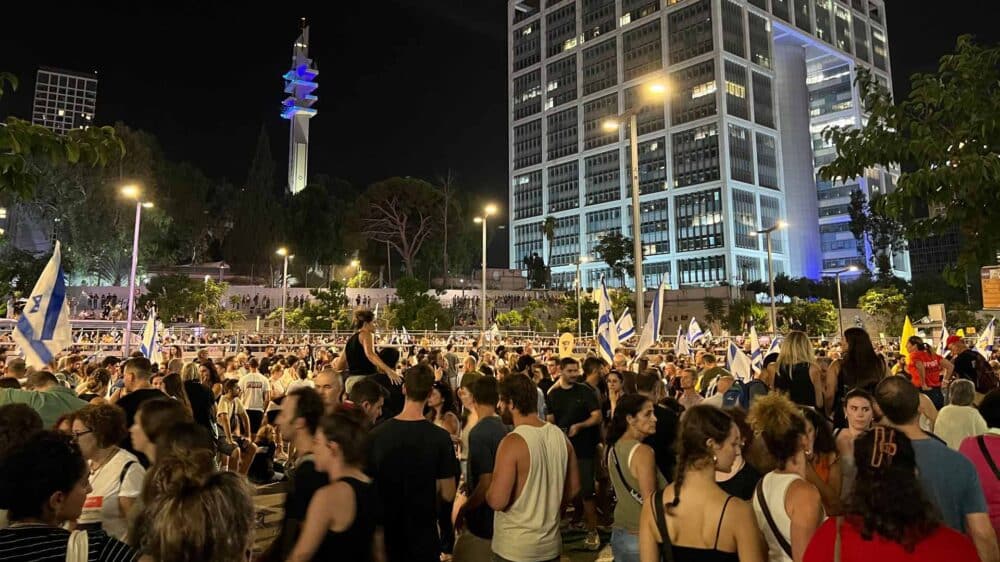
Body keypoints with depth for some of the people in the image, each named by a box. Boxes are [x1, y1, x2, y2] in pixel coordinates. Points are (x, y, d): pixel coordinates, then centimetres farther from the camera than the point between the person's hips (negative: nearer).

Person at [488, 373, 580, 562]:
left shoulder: (513, 442, -22)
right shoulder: (560, 435, -2)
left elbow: (497, 501, -23)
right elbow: (574, 487, 7)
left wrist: (488, 491, -3)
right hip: (551, 544, 6)